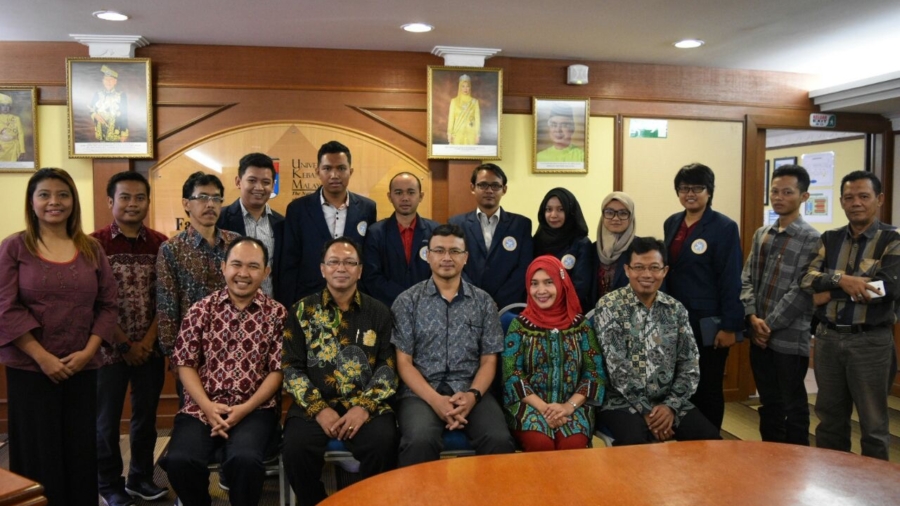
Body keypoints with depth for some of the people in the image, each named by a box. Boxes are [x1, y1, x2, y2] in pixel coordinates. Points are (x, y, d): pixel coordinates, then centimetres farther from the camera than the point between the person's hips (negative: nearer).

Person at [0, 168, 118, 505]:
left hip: (82, 368, 2)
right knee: (38, 452, 6)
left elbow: (107, 305, 5)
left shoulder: (91, 249, 7)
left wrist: (88, 352, -7)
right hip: (30, 369, -2)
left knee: (82, 450, 8)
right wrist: (43, 357, -14)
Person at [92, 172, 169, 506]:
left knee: (146, 416, 14)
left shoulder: (160, 244, 2)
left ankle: (141, 477, 32)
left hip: (150, 348, 3)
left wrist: (148, 340, -7)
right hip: (110, 348, -3)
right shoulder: (95, 244, -7)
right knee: (107, 420, 10)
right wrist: (125, 344, -10)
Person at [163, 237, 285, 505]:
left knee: (245, 460, -30)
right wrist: (207, 407, -11)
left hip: (255, 409, -1)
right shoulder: (201, 310, 6)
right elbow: (185, 364, 4)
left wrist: (244, 409, -13)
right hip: (202, 407, 2)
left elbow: (278, 370, -1)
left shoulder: (277, 314, 2)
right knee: (179, 461, -24)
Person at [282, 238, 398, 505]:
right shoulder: (303, 311, 8)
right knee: (297, 447, -28)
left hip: (367, 406, 0)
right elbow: (292, 368, 3)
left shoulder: (378, 312, 9)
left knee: (383, 443, -28)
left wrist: (365, 407, -12)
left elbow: (389, 366, 3)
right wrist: (318, 408, -11)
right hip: (314, 405, 0)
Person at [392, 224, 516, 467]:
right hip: (421, 392, -1)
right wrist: (435, 399, -15)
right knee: (420, 441, -31)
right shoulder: (407, 301, 4)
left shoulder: (483, 302, 9)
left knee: (500, 441, -25)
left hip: (471, 392, 2)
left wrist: (473, 395, -12)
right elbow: (403, 361, 0)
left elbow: (489, 360, 8)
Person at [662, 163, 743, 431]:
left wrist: (729, 326, -15)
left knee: (707, 389, 6)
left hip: (708, 323, -5)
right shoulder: (671, 223, 10)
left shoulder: (724, 227, -8)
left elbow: (731, 280, -11)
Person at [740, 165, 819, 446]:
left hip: (790, 337, -6)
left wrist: (770, 324, -12)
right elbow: (747, 278, 8)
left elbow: (803, 290, -13)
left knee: (793, 406, 7)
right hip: (759, 335, 6)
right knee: (768, 403, 16)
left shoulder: (811, 239, -8)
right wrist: (753, 316, -6)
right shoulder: (761, 234, 11)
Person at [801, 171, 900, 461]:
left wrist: (830, 291, -13)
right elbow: (808, 281, -3)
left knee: (873, 424, 9)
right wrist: (841, 279, -22)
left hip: (871, 342, -4)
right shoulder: (829, 240, 9)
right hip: (828, 338, 4)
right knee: (829, 419, 15)